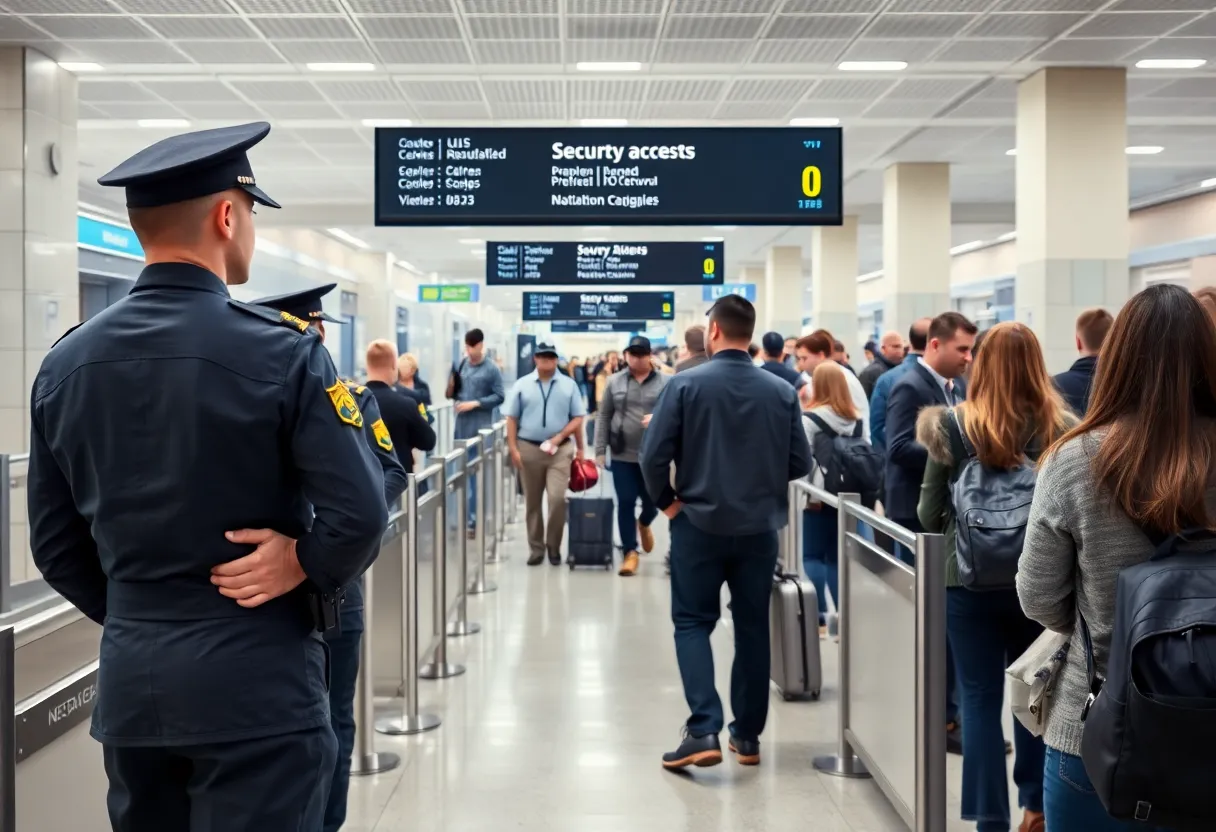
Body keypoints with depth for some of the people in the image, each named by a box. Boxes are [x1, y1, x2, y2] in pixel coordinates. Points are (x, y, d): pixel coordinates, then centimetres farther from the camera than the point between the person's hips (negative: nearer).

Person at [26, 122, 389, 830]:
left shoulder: (65, 362, 3)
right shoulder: (281, 350, -14)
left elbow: (56, 545, 9)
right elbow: (360, 515, -21)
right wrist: (303, 570, -3)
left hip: (128, 680, 6)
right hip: (254, 681, -5)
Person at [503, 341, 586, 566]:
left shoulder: (568, 385, 3)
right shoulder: (522, 385, 3)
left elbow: (577, 418, 4)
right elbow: (512, 419, 3)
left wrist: (560, 436, -9)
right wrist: (513, 449, -3)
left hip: (560, 449, -1)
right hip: (528, 448, 1)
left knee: (558, 498, -13)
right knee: (532, 503, 8)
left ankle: (554, 546, 5)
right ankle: (536, 548, 19)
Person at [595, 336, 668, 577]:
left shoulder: (665, 382, -2)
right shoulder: (615, 382, 5)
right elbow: (603, 417, 7)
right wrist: (600, 451, 3)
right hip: (623, 455, 1)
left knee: (652, 502, 10)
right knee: (625, 503, 1)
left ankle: (644, 524, 44)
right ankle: (630, 553, 10)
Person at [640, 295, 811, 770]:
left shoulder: (686, 385, -10)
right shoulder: (782, 392, -2)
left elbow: (653, 456, -13)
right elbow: (800, 463, 1)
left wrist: (666, 500, 3)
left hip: (699, 523, -2)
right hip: (760, 527, 3)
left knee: (693, 623, 7)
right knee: (753, 627, 13)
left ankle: (704, 730, -7)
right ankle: (748, 736, 21)